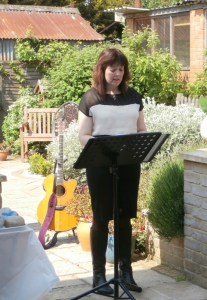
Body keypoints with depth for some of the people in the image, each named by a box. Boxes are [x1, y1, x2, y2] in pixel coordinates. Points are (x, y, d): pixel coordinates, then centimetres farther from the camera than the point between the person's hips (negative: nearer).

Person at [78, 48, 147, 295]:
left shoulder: (133, 96, 10)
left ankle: (126, 270, 20)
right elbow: (83, 136, -4)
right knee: (101, 218, 3)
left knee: (125, 217, 9)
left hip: (129, 164, 3)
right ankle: (99, 275, 11)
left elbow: (142, 130, 13)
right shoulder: (90, 98, -2)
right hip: (100, 164, -3)